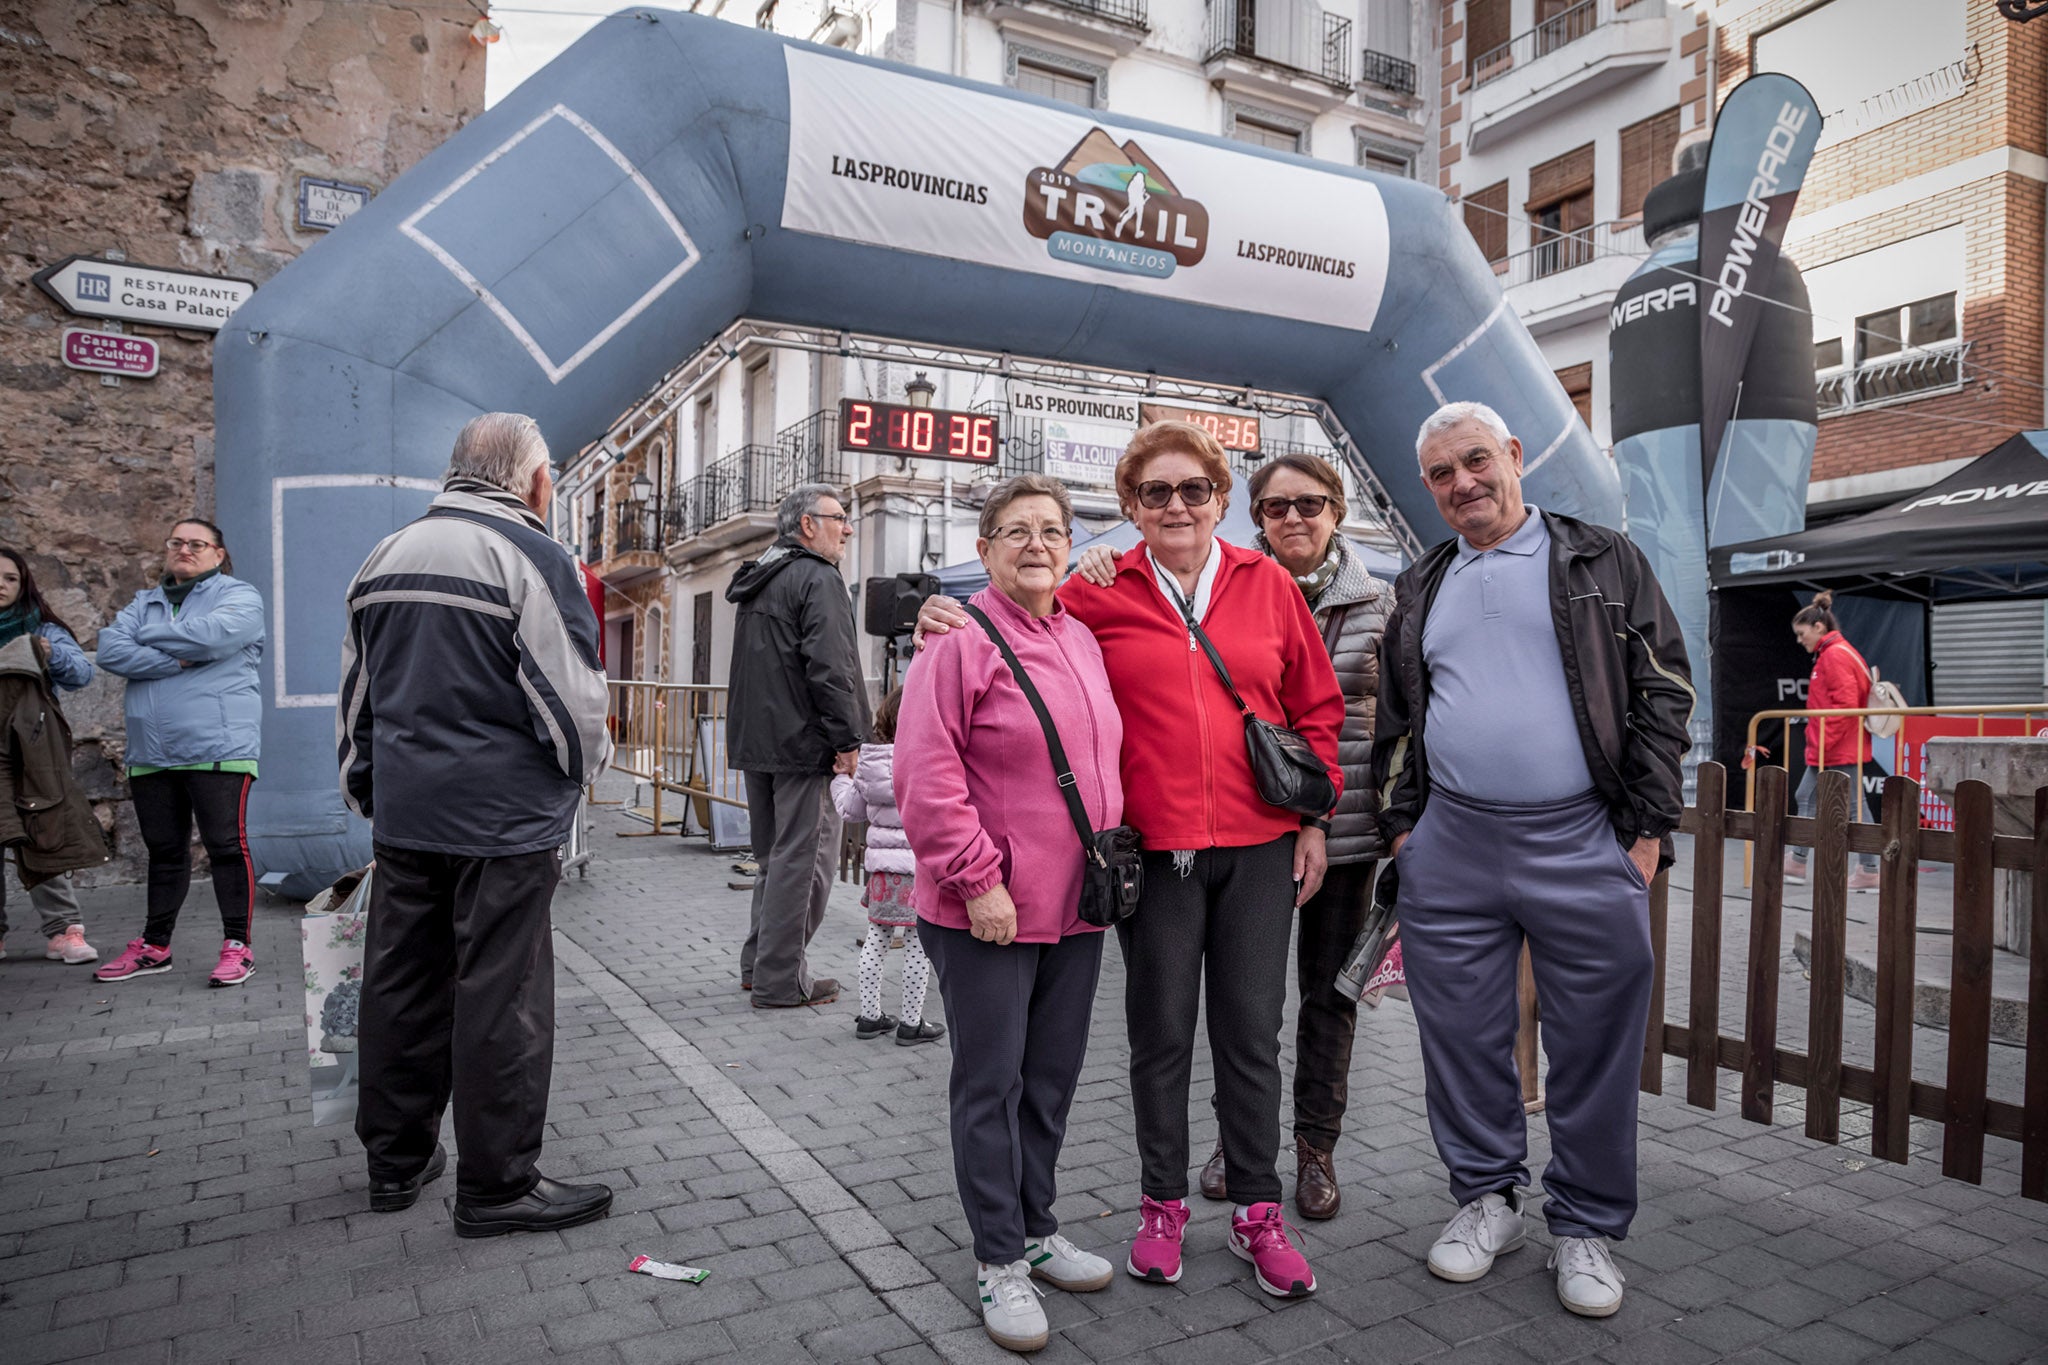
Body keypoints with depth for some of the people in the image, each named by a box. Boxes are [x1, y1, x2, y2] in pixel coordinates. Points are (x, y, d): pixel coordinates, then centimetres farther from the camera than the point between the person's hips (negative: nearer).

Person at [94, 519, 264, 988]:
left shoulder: (239, 597, 2)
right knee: (163, 851, 15)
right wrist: (175, 660, -12)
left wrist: (147, 638, -2)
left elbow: (210, 635, -18)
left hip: (218, 750, -6)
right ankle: (155, 946, 26)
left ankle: (238, 945, 3)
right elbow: (110, 650, 2)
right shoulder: (145, 602, 18)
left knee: (227, 846, -4)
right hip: (151, 753, 6)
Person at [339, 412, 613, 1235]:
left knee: (400, 987, 16)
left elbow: (354, 698, 19)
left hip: (403, 813, 8)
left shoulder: (384, 557, 13)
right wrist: (586, 766, 7)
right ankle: (497, 1188, 11)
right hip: (503, 822, -7)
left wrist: (369, 794, 27)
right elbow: (573, 701, -13)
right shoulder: (531, 556, -11)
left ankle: (395, 1161, 30)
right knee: (502, 998, 1)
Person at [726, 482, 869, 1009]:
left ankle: (758, 964, 27)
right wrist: (848, 739, -17)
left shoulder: (757, 581, 19)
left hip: (755, 742, 10)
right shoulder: (818, 578, -12)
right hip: (803, 744, -10)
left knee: (774, 855, 19)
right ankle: (781, 981, 3)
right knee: (803, 860, -2)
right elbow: (830, 668, -21)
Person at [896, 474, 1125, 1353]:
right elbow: (927, 778, -17)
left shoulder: (1082, 641, 11)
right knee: (991, 1082, 6)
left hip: (1075, 908, 7)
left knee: (1053, 1076, 17)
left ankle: (1037, 1227, 35)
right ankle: (1000, 1261, 21)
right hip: (986, 913, -7)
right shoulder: (960, 641, -11)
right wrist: (978, 879, -18)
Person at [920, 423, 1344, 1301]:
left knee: (1251, 1032, 10)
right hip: (1153, 850, -1)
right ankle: (1162, 1205, 30)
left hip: (1259, 847, 1)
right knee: (1161, 1031, 10)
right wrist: (957, 620, -8)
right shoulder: (1098, 596, 0)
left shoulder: (1268, 585, 4)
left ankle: (1259, 1213, 27)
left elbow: (1316, 706, 9)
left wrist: (1315, 818, 6)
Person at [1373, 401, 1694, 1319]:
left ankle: (1587, 1226, 23)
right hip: (1450, 847, 3)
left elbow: (1662, 692, 1)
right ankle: (1485, 1196, 28)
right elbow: (1395, 720, 17)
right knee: (1462, 1035, 9)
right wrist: (1401, 823, 8)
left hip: (1584, 843, -2)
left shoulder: (1604, 561, 5)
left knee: (1595, 1041, 5)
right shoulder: (1420, 588, 14)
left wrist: (1648, 827, -5)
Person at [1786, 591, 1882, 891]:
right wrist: (1817, 746, 18)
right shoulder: (1828, 654, 15)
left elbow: (1845, 705, -22)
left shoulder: (1835, 655, -15)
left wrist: (1822, 746, -20)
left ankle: (1869, 870, 6)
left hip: (1840, 750, -10)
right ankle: (1797, 862, 21)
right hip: (1826, 750, 10)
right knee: (1806, 799, 13)